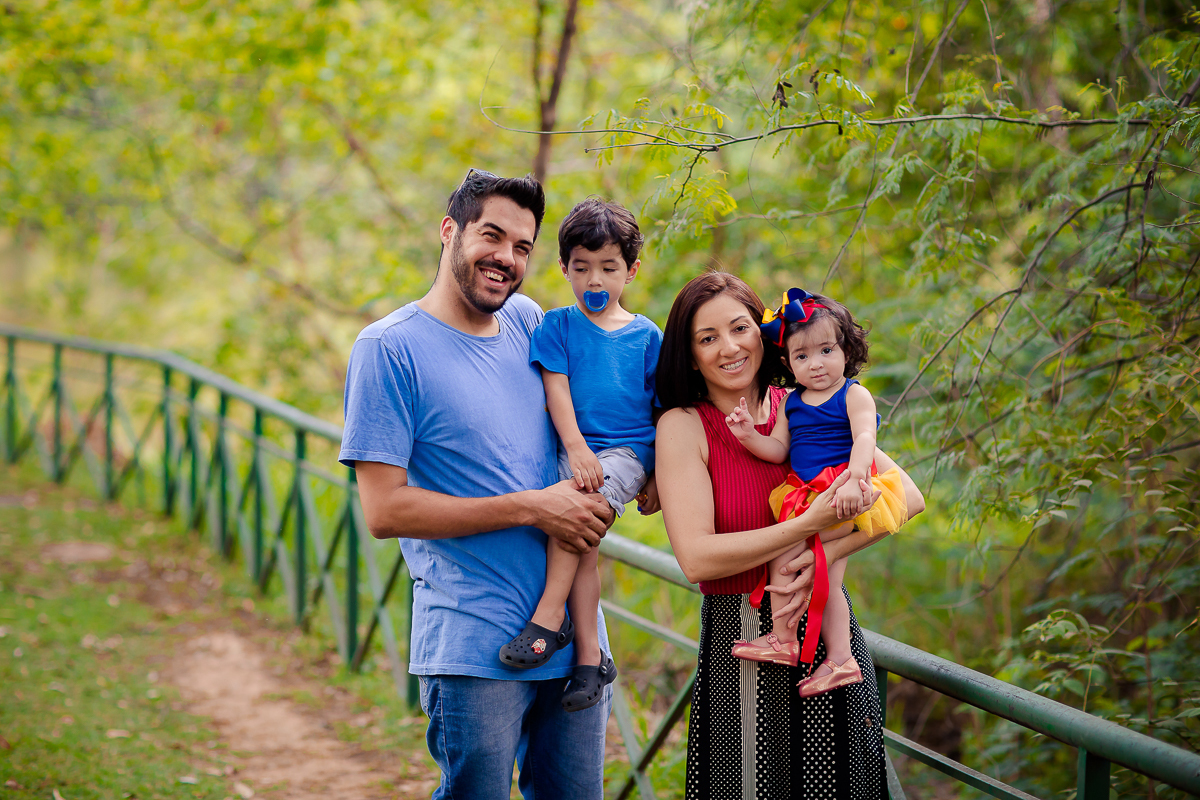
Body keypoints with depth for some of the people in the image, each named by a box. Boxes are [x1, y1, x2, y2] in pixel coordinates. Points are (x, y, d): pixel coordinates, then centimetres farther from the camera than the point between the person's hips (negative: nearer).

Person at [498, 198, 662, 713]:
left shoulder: (646, 336, 9)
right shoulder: (557, 326, 9)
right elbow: (556, 390, -2)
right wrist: (576, 448, -16)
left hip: (628, 450, -1)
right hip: (574, 449, 2)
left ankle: (548, 618, -24)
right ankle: (589, 654, -13)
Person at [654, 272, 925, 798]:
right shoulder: (683, 427, -6)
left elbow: (908, 496, -3)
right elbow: (696, 557, -17)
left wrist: (827, 552, -17)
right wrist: (808, 526, -23)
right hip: (738, 644, -3)